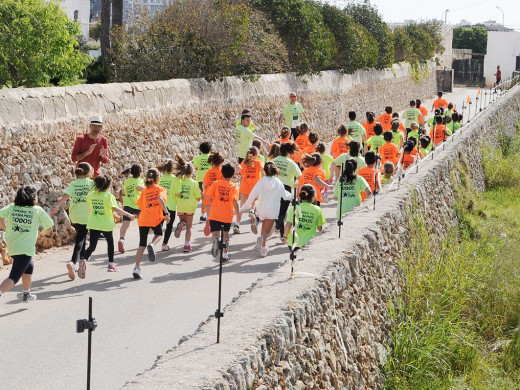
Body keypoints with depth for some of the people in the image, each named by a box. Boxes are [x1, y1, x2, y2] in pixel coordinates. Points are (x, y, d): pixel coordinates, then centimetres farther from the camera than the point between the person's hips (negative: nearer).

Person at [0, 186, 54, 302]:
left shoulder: (11, 207, 2)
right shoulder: (37, 210, -5)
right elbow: (49, 227, 3)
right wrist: (41, 234, 25)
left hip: (11, 246, 6)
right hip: (25, 249, -6)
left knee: (29, 267, 30)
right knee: (14, 277, -7)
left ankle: (27, 294, 41)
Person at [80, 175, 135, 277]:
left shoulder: (91, 195, 4)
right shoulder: (109, 196, -11)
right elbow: (115, 208, -22)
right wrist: (128, 215, -18)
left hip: (93, 224, 3)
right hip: (106, 224, -3)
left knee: (92, 246, -4)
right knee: (110, 242, 22)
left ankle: (84, 259, -33)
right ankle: (111, 264, 29)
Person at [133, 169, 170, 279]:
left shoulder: (144, 191, 12)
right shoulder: (161, 189, 2)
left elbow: (141, 205, 10)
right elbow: (160, 199, -19)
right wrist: (166, 213, -18)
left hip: (143, 219, 3)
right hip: (156, 218, -3)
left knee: (142, 244, 6)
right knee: (159, 234, 27)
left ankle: (137, 268, -5)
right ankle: (152, 245, -8)